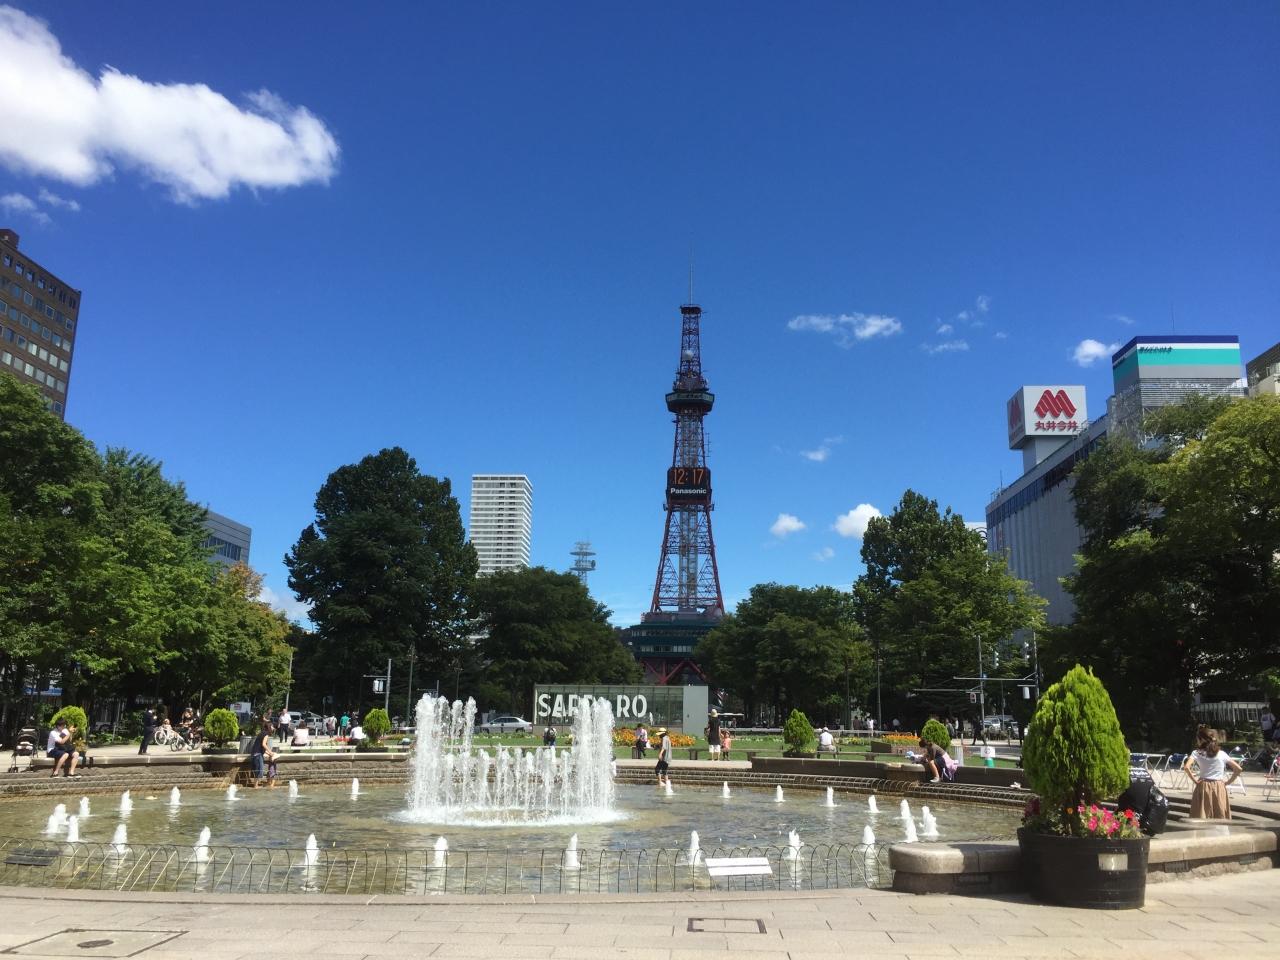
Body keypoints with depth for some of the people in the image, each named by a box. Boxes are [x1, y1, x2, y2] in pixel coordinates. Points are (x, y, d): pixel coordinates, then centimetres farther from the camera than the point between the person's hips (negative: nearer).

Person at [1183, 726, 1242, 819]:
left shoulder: (1196, 753, -4)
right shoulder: (1222, 754, 4)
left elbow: (1186, 767, -19)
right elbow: (1238, 768, 5)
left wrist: (1194, 780, -7)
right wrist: (1228, 782, 9)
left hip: (1203, 787, -2)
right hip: (1219, 788, 2)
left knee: (1200, 819, 2)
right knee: (1220, 819, 9)